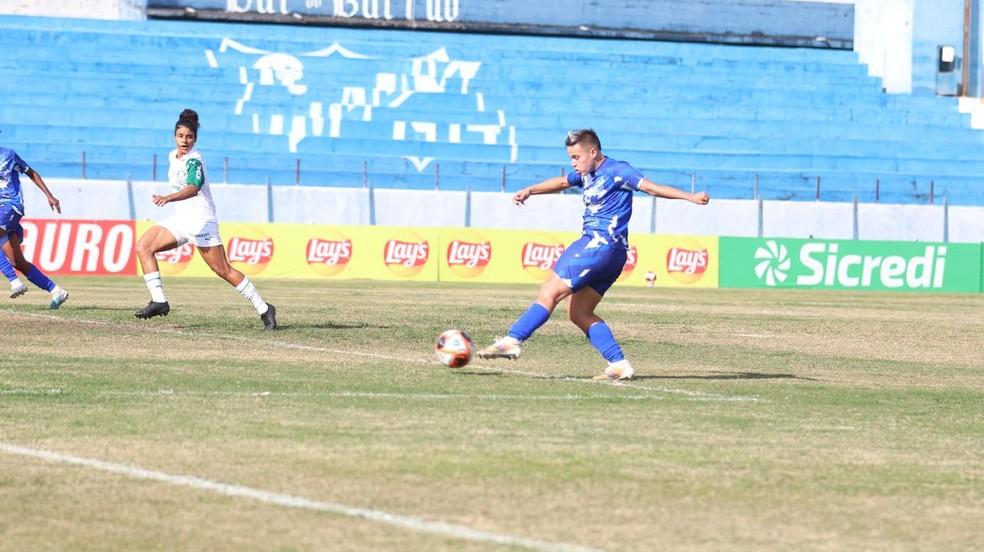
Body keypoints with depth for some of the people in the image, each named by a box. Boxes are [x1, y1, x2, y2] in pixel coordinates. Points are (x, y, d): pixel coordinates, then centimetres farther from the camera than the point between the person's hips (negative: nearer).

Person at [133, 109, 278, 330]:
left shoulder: (194, 161, -17)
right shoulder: (173, 156, 9)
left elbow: (193, 188, -37)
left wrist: (167, 198, -52)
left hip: (201, 220, -8)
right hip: (180, 219, 8)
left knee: (223, 269, -9)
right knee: (143, 247, -6)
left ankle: (264, 310, -1)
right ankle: (159, 301, -7)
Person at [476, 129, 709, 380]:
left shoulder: (617, 171, -7)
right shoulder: (587, 174, 19)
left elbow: (652, 187, -12)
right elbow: (561, 182, 36)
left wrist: (690, 197, -21)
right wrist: (530, 190, 25)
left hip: (602, 245, -10)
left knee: (549, 292, -11)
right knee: (579, 314, 6)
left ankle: (513, 340, -14)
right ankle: (619, 364, -1)